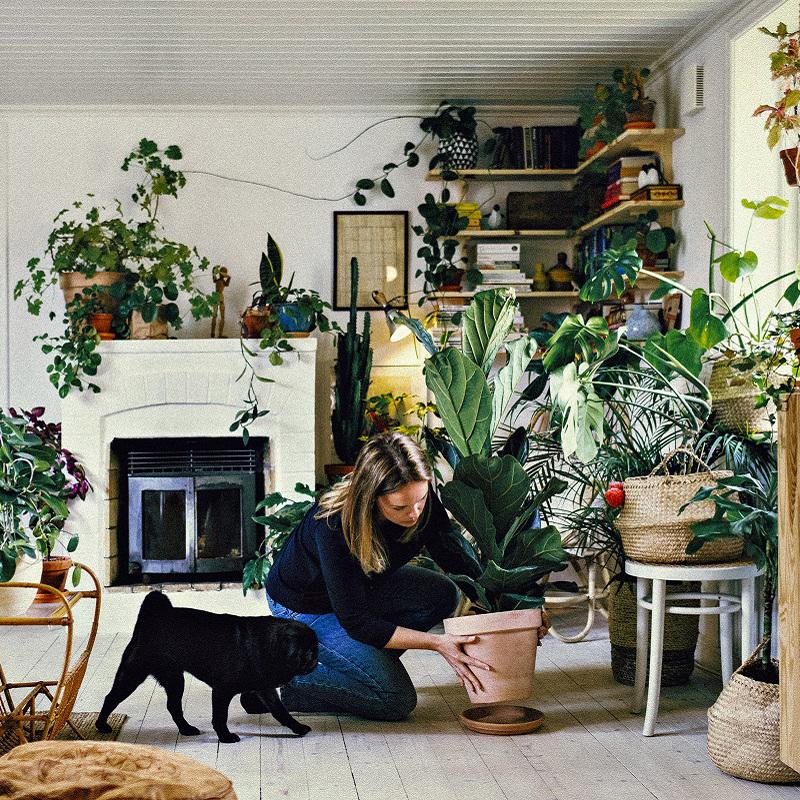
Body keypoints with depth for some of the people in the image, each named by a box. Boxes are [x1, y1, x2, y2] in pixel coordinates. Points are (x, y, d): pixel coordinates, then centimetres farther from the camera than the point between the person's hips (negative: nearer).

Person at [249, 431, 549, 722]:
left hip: (361, 586, 7)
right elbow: (357, 622, -31)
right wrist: (436, 643, -35)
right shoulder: (333, 527, -39)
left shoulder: (422, 500, -23)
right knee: (395, 699, -16)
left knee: (442, 595, -13)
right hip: (304, 607, -7)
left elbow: (452, 558, -7)